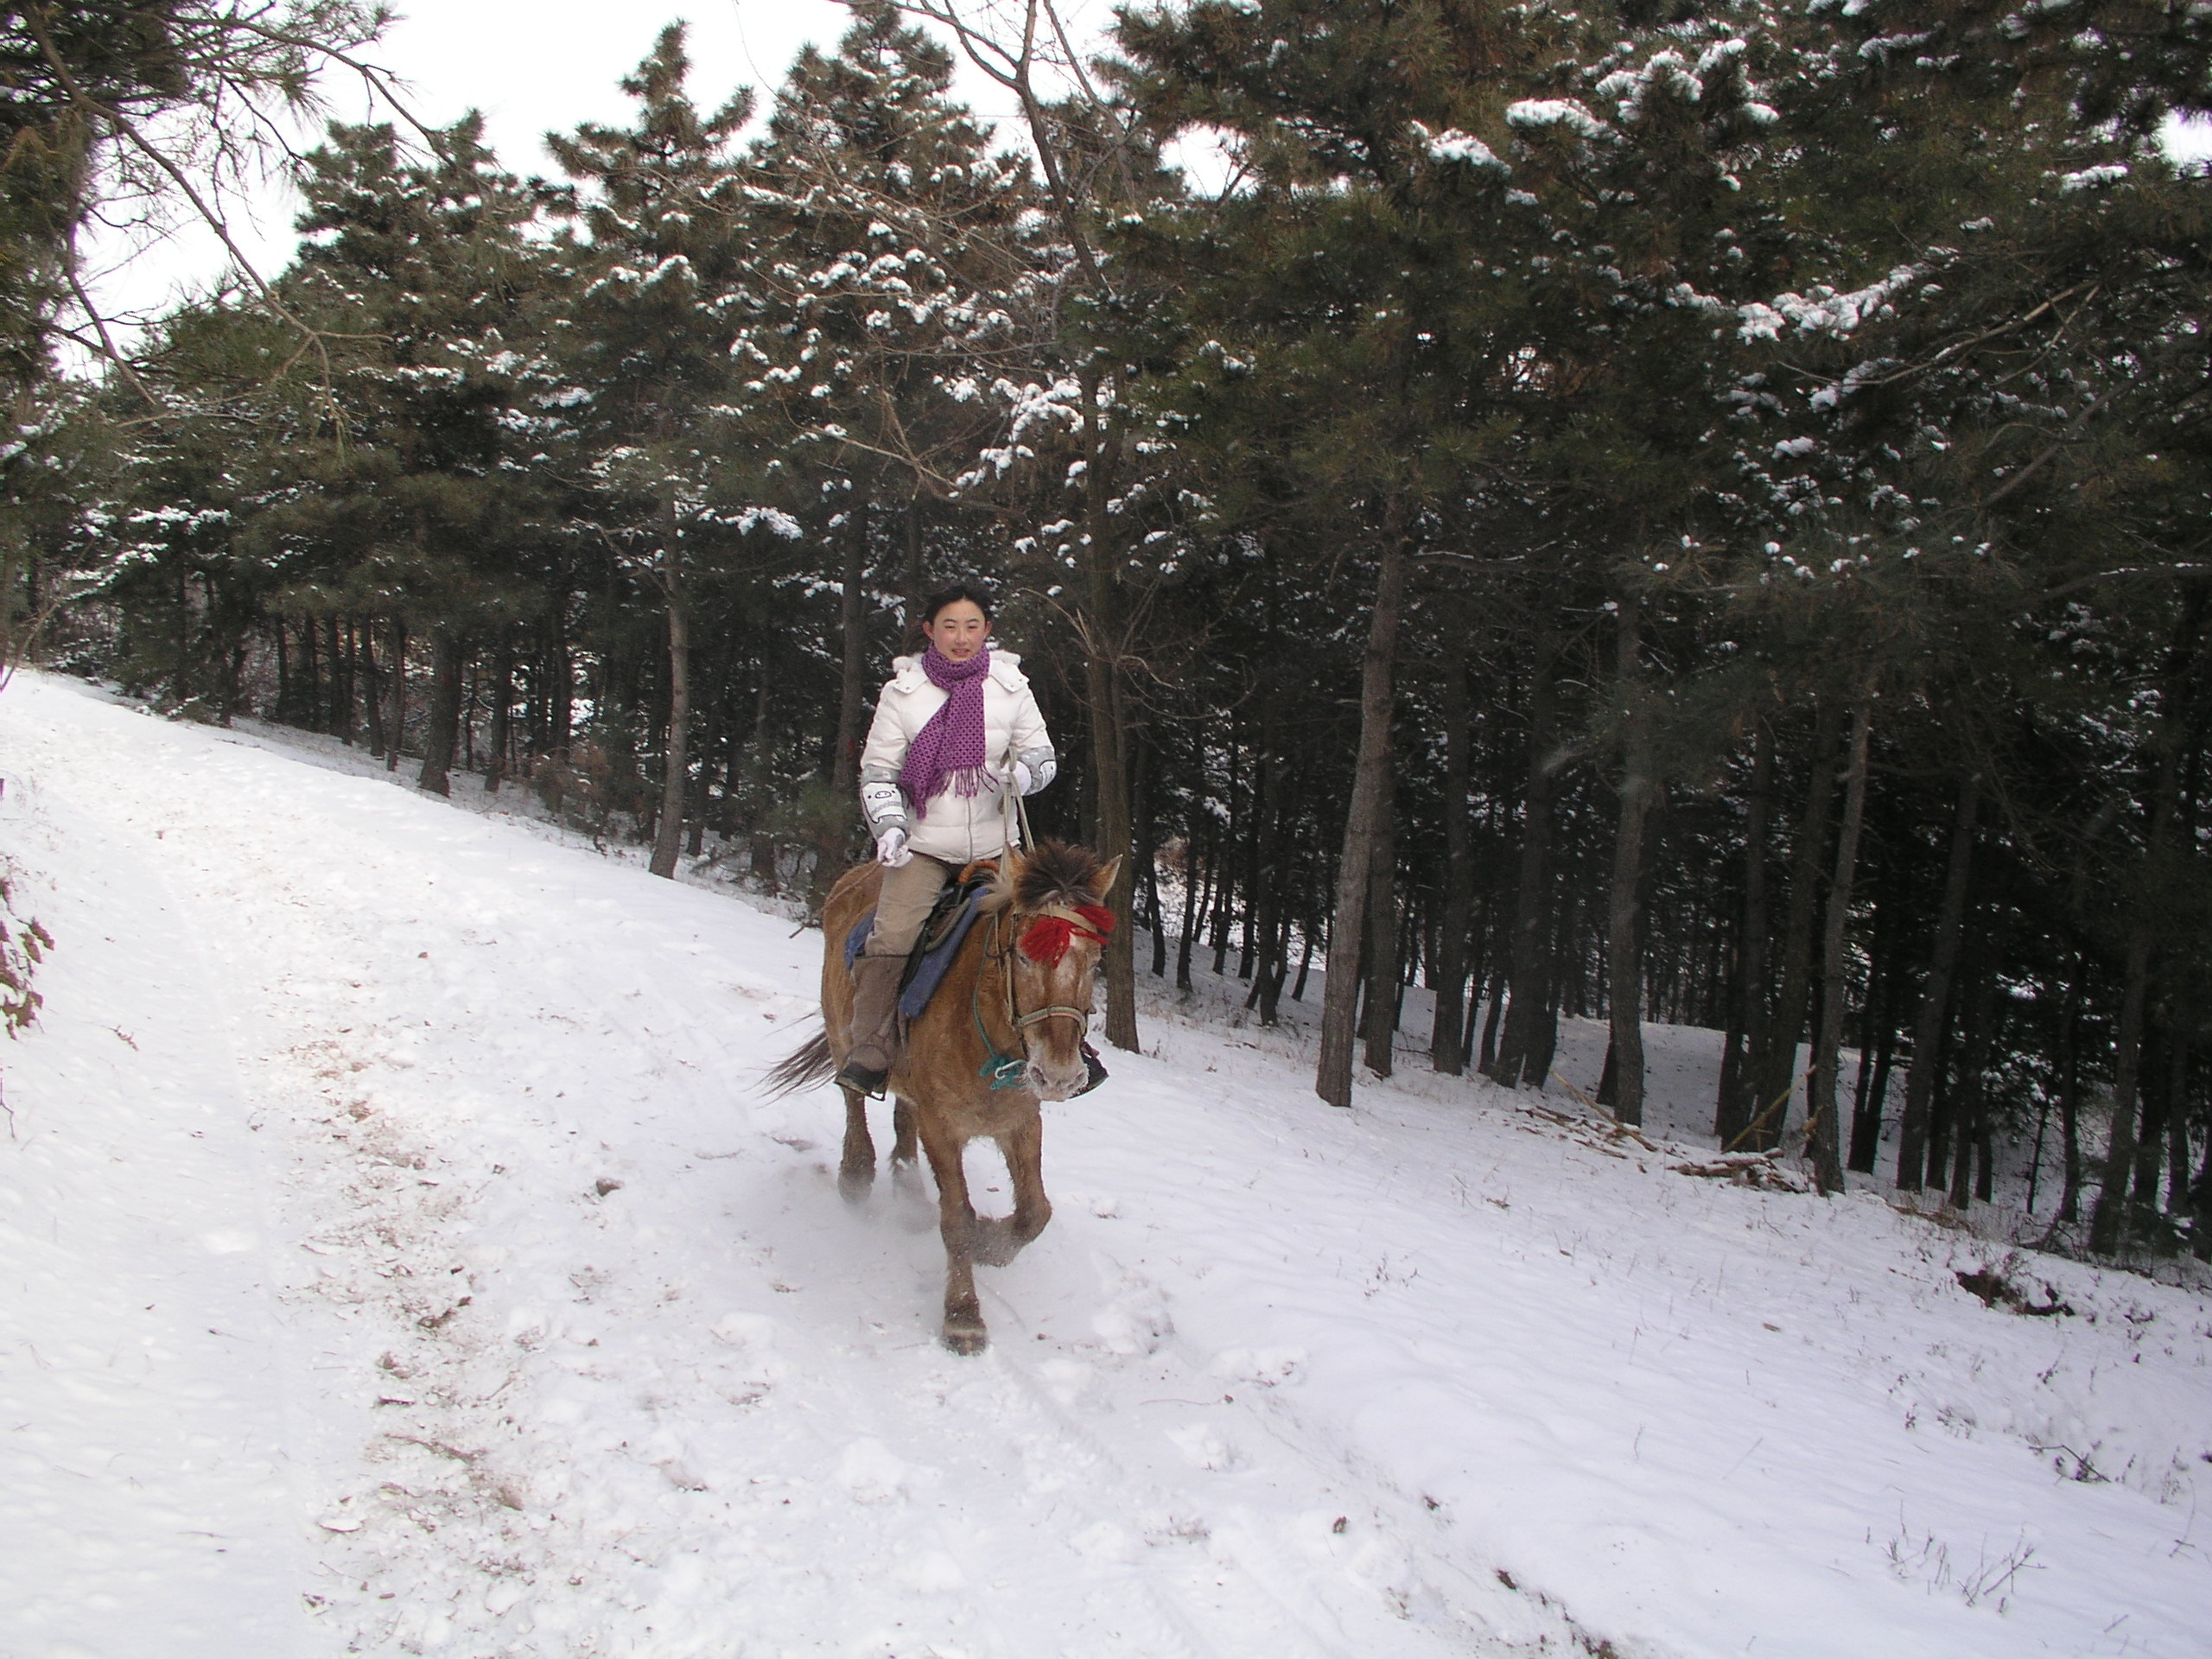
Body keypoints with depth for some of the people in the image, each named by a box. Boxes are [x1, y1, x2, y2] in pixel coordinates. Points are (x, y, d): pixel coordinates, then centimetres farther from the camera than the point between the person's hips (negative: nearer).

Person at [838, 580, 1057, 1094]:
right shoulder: (903, 691, -3)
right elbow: (877, 770, 1)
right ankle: (868, 1052, -8)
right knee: (891, 938, -18)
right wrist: (889, 825, -15)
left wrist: (1025, 772, -18)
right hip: (922, 844, -2)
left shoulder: (1011, 685, 1)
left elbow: (1042, 753, 6)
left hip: (995, 844, 2)